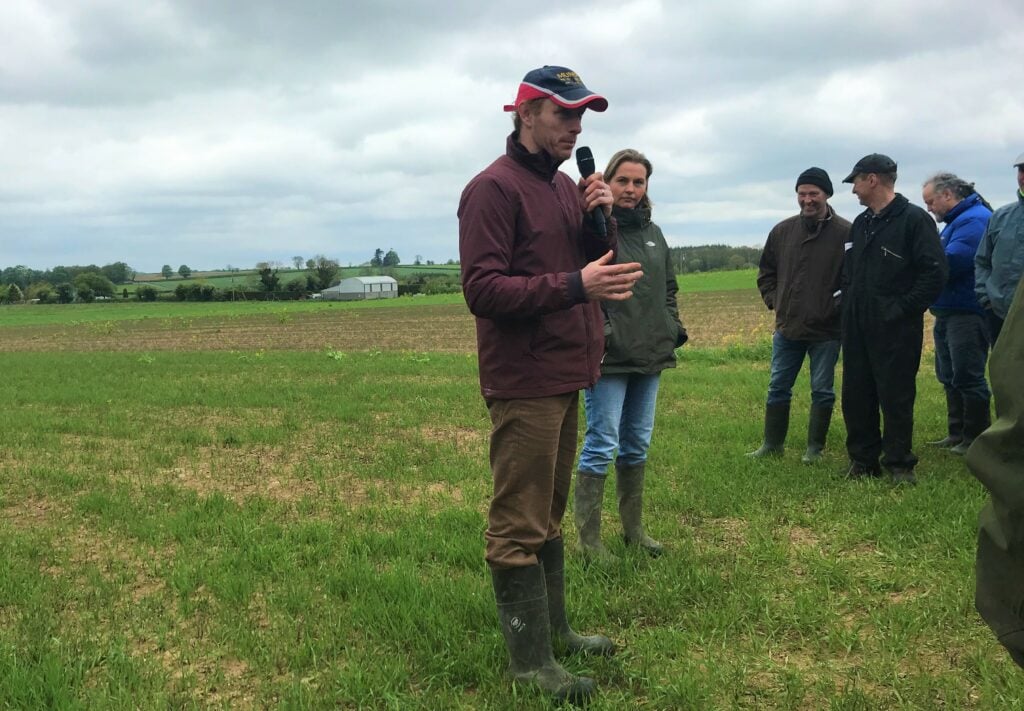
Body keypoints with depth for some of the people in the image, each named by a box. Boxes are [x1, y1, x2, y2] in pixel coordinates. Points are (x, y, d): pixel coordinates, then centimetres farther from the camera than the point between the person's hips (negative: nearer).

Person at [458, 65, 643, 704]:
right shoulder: (494, 189, -12)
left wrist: (601, 219, -3)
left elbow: (597, 264, 17)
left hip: (565, 376, 9)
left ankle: (554, 628, 30)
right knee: (520, 525, -2)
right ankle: (530, 660, 6)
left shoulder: (565, 184, 14)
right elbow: (483, 289, -20)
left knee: (549, 513, 18)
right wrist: (577, 283, -27)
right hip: (524, 382, -9)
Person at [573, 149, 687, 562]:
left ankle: (633, 529, 28)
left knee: (637, 445, 15)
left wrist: (673, 325, 11)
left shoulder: (652, 233, 14)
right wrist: (599, 332, -21)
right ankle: (589, 539, 5)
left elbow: (668, 287, 23)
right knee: (601, 445, -5)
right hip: (609, 357, -8)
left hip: (650, 355, 8)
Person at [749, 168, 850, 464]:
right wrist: (773, 301, 5)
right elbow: (766, 272, 16)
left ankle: (815, 448, 20)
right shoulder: (782, 231, 3)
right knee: (778, 388, 11)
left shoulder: (845, 233, -11)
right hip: (787, 328, 4)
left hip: (826, 330, -4)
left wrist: (840, 306, -11)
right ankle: (772, 444, 24)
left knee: (822, 392, 8)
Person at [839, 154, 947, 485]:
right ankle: (862, 460, 20)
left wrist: (902, 309, -15)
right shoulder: (860, 224, 14)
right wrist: (850, 305, 9)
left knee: (896, 396, 1)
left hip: (896, 329, -7)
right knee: (855, 395, 9)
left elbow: (934, 274, -15)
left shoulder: (914, 219, -9)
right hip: (857, 327, 7)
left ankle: (899, 463, 13)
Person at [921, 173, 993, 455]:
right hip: (948, 312, 10)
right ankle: (957, 434, 24)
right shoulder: (955, 221, 18)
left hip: (967, 313, -10)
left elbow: (952, 262, -25)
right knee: (950, 377, 15)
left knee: (967, 378, -4)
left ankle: (975, 439, 5)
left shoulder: (974, 219, -16)